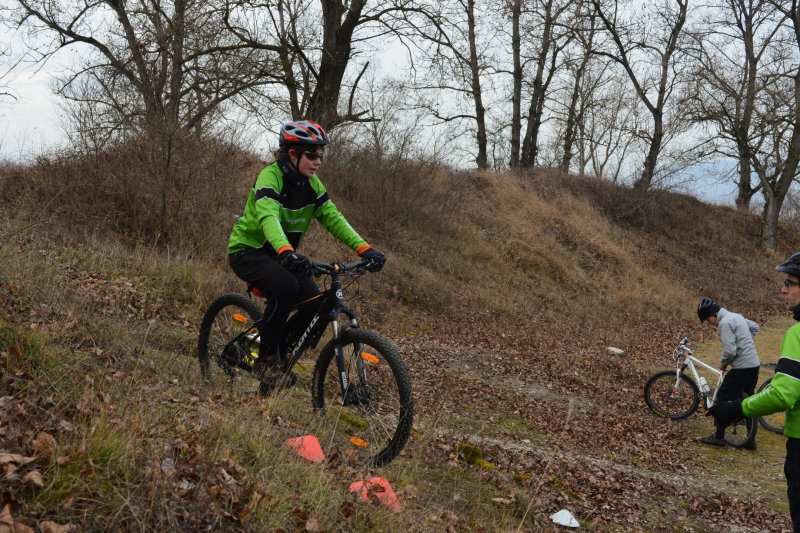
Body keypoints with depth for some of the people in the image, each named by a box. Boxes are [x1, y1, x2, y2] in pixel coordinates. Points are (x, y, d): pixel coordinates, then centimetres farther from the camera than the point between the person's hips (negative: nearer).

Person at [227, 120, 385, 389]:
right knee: (286, 286, -35)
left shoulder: (312, 184, -1)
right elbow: (268, 217, -40)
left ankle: (279, 353, 10)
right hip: (247, 251, -7)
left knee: (315, 305, -14)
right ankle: (266, 359, -17)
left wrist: (364, 248, -20)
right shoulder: (270, 176, -23)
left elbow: (333, 217, -6)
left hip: (280, 254, 7)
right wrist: (286, 252, -58)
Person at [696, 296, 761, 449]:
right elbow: (755, 327, 27)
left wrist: (723, 363, -5)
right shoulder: (736, 316, 12)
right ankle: (751, 441, 18)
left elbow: (729, 351, -23)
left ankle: (719, 437, 7)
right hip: (754, 364, 9)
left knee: (722, 398, 1)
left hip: (742, 367, -9)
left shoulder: (724, 323, -17)